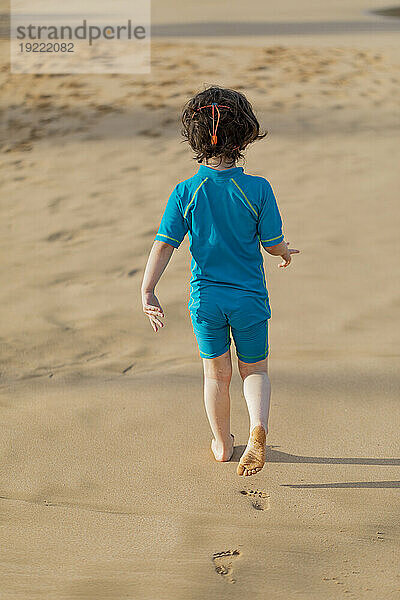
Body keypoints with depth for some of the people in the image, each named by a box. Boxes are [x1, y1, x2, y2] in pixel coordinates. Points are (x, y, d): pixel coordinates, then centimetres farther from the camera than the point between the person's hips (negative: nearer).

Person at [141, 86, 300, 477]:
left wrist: (147, 290, -11)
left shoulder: (185, 193, -9)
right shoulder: (258, 189, -13)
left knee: (216, 373, 19)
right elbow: (273, 244, -5)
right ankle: (258, 428, -11)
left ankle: (222, 443, 32)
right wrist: (286, 253, 17)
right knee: (254, 370, 15)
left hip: (205, 298, 1)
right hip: (249, 297, -1)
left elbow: (163, 244, -12)